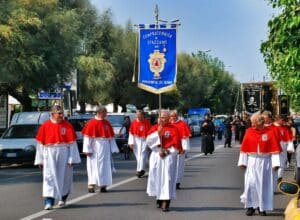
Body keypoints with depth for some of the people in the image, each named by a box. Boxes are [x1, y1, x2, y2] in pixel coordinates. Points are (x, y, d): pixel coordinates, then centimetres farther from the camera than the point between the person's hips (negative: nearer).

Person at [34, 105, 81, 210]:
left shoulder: (67, 125, 0)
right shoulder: (45, 126, 1)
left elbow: (72, 142, -1)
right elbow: (40, 143, 5)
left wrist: (72, 158, -6)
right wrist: (40, 160, 4)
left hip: (64, 154, 0)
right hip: (49, 154, 0)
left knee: (64, 176, 11)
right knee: (49, 176, -8)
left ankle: (63, 197, 35)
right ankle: (49, 201, -9)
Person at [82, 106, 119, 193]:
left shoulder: (107, 123, 10)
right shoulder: (91, 123, -6)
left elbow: (111, 137, 11)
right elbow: (87, 137, -9)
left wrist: (113, 148, 6)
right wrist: (87, 149, -15)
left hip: (105, 149, 5)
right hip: (95, 149, -5)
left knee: (105, 166, 6)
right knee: (94, 166, -5)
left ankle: (103, 185, 13)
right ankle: (91, 185, -1)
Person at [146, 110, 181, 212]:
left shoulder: (174, 129, -1)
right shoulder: (155, 128, 8)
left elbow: (176, 146, -3)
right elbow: (148, 140, -4)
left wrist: (166, 152, -11)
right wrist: (158, 133, -16)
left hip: (168, 157, -3)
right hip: (156, 156, 3)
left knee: (167, 178, -9)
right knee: (156, 177, 4)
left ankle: (166, 202, -8)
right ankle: (159, 198, 22)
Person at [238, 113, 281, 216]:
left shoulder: (269, 133, -4)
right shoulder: (249, 132, 0)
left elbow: (275, 149, -5)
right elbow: (244, 148, 2)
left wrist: (275, 163, -11)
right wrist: (242, 162, -2)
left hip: (265, 162, -1)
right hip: (252, 161, 1)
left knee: (263, 184, 4)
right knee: (250, 183, -7)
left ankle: (262, 207, 14)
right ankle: (250, 206, 4)